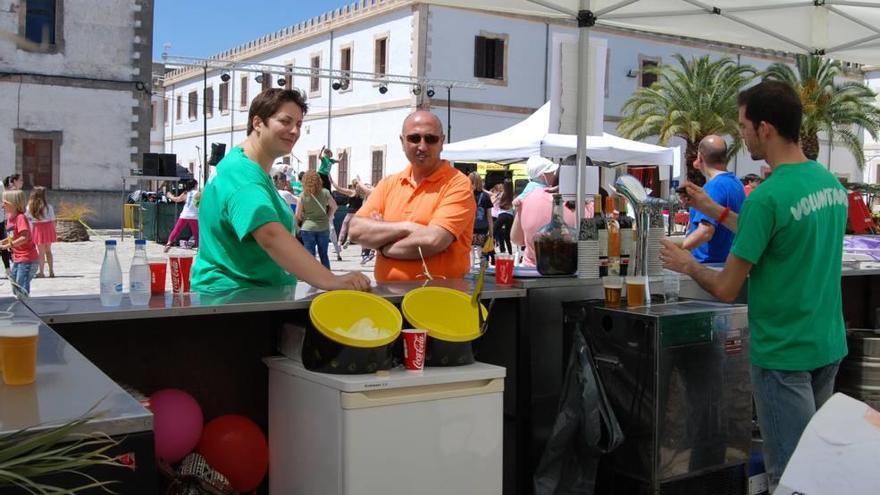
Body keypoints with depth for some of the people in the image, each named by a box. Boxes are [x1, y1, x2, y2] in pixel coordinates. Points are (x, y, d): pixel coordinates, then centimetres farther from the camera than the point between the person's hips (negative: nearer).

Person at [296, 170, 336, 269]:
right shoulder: (325, 193, -4)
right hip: (324, 228, 2)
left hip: (308, 228, -2)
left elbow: (298, 215, -4)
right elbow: (334, 206, 10)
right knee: (324, 255, 14)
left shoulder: (302, 195, -8)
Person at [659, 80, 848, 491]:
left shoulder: (767, 197, -22)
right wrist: (715, 211, 18)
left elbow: (726, 289, -15)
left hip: (784, 352, -8)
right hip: (829, 344, 8)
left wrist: (687, 265, 4)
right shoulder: (832, 184, 3)